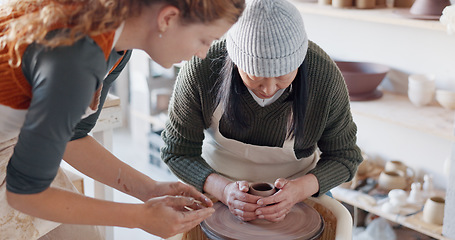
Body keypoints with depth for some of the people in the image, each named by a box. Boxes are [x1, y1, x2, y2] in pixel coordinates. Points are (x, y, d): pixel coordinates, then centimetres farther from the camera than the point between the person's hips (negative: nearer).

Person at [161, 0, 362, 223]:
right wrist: (223, 189, -32)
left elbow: (344, 157, -10)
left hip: (294, 188, 3)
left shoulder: (326, 78, -25)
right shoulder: (200, 70, -27)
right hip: (219, 183, -2)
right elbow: (177, 152, -14)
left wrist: (300, 189, -29)